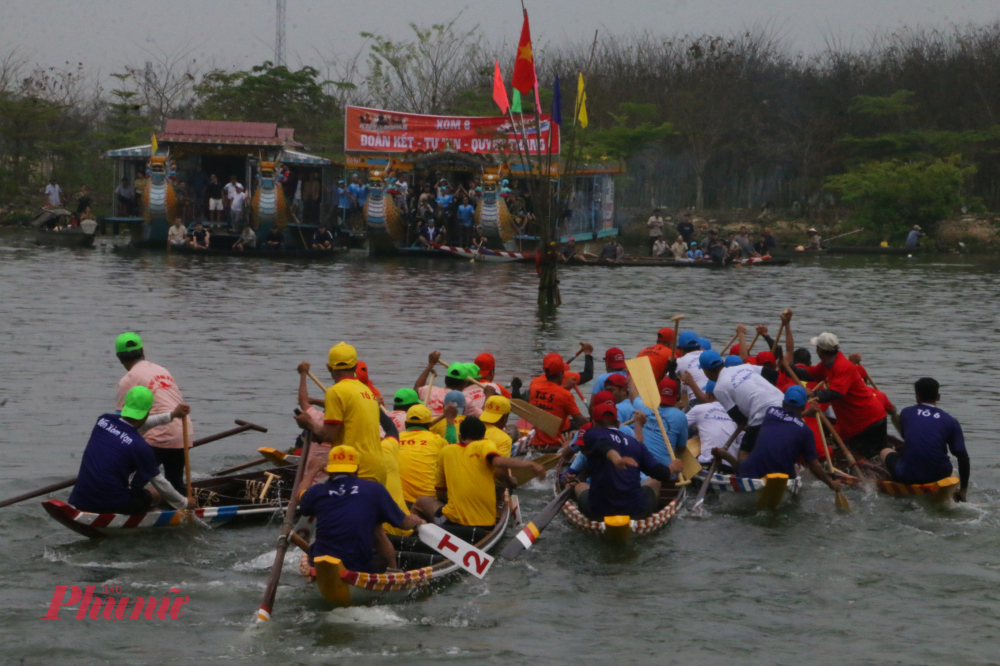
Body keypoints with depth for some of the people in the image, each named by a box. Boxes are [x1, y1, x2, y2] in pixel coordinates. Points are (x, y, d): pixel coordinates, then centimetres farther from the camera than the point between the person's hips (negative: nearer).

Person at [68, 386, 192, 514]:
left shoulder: (103, 421, 2)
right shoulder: (140, 446, -14)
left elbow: (133, 425, 24)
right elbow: (159, 483, 0)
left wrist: (171, 415, 30)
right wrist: (184, 503, 17)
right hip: (112, 506, -5)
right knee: (156, 494, 22)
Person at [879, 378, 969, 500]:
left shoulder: (906, 413, 5)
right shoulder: (951, 421, 2)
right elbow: (963, 457, -1)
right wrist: (964, 490, 7)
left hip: (908, 477, -1)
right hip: (940, 475, 1)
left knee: (885, 451, 29)